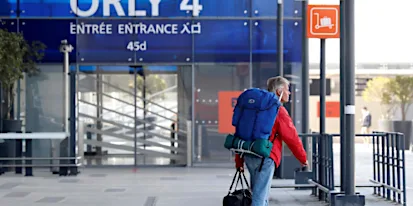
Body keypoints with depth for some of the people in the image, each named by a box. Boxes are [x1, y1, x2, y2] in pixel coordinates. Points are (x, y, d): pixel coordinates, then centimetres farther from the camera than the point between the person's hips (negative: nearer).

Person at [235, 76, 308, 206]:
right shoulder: (279, 111, -9)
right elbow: (291, 138, -8)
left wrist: (239, 160, 21)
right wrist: (303, 158, 6)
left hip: (249, 156, 8)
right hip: (265, 158, -8)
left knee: (261, 194, 19)